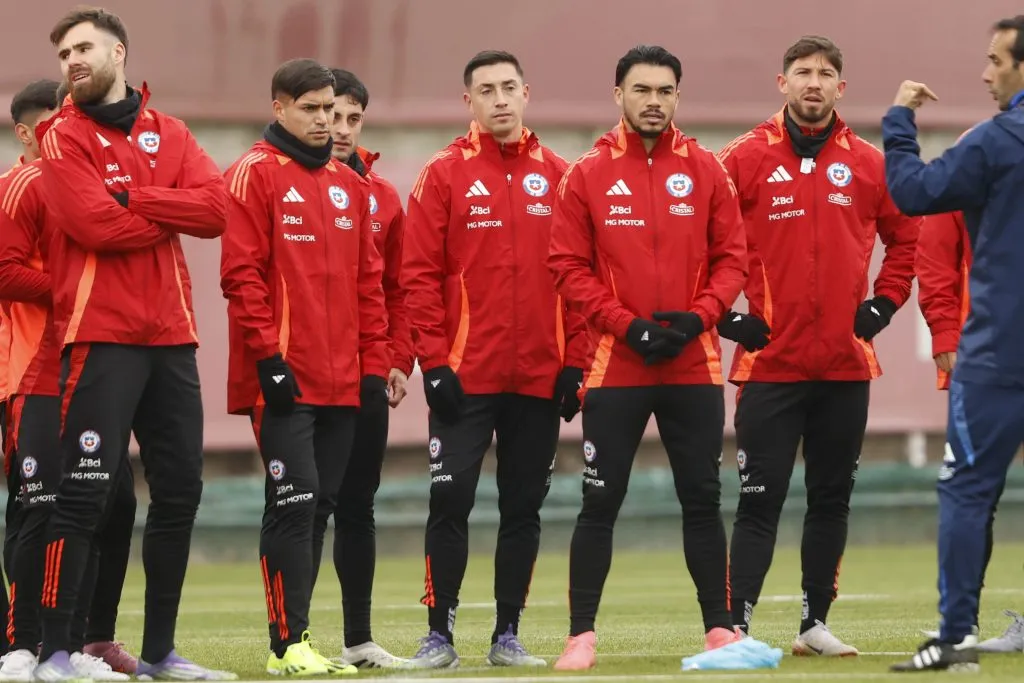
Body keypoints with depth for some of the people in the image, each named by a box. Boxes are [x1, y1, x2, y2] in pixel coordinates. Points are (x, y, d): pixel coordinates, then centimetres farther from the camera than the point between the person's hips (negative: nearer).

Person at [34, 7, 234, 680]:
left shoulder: (170, 135, 14)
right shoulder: (65, 138, 0)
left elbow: (216, 208, -3)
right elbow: (95, 224, -15)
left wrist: (133, 201, -12)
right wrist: (170, 215, -4)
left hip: (171, 337, 6)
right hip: (101, 337, -5)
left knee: (180, 492, 8)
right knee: (85, 495, -10)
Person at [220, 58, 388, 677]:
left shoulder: (350, 185, 16)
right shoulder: (255, 175, -4)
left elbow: (368, 280, 18)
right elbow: (242, 274, -10)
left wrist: (375, 364, 11)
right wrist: (269, 355, -16)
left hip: (343, 382, 6)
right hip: (284, 379, -6)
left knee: (320, 508, 7)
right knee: (294, 503, -11)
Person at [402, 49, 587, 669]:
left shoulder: (558, 177, 7)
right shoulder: (444, 176, 0)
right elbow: (420, 274, -4)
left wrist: (574, 363, 0)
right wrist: (435, 362, -10)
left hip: (540, 379, 3)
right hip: (464, 378, -3)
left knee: (524, 507, 6)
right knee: (451, 501, -5)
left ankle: (508, 635, 14)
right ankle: (440, 634, 2)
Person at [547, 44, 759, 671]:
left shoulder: (707, 171, 5)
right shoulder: (586, 176, 1)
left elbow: (732, 258, 5)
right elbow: (570, 266, -2)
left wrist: (698, 318, -11)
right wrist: (625, 324, -12)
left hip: (695, 365, 1)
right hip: (615, 366, -1)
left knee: (703, 500, 6)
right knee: (601, 503, 0)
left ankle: (720, 628, 13)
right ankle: (582, 635, 4)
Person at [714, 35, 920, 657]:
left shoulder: (868, 164, 7)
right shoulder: (745, 160, -2)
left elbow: (906, 236, 18)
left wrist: (883, 304, 7)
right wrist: (724, 315, -5)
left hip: (846, 367, 3)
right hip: (770, 364, -3)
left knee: (832, 500, 9)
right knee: (761, 502, -6)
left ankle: (816, 623, 18)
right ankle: (738, 628, -5)